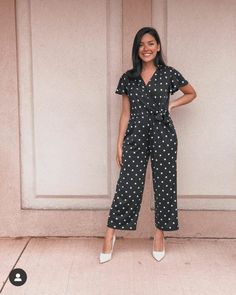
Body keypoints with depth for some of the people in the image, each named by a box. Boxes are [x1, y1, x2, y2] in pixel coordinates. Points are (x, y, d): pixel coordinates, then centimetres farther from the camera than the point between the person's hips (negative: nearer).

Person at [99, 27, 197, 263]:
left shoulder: (169, 74, 1)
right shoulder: (128, 78, 6)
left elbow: (191, 93, 16)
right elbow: (126, 114, 7)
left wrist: (171, 105, 0)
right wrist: (119, 145, 3)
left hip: (163, 135, 0)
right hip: (136, 136, 1)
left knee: (163, 185, 6)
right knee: (127, 185, -1)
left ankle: (159, 235, 22)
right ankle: (110, 236, 10)